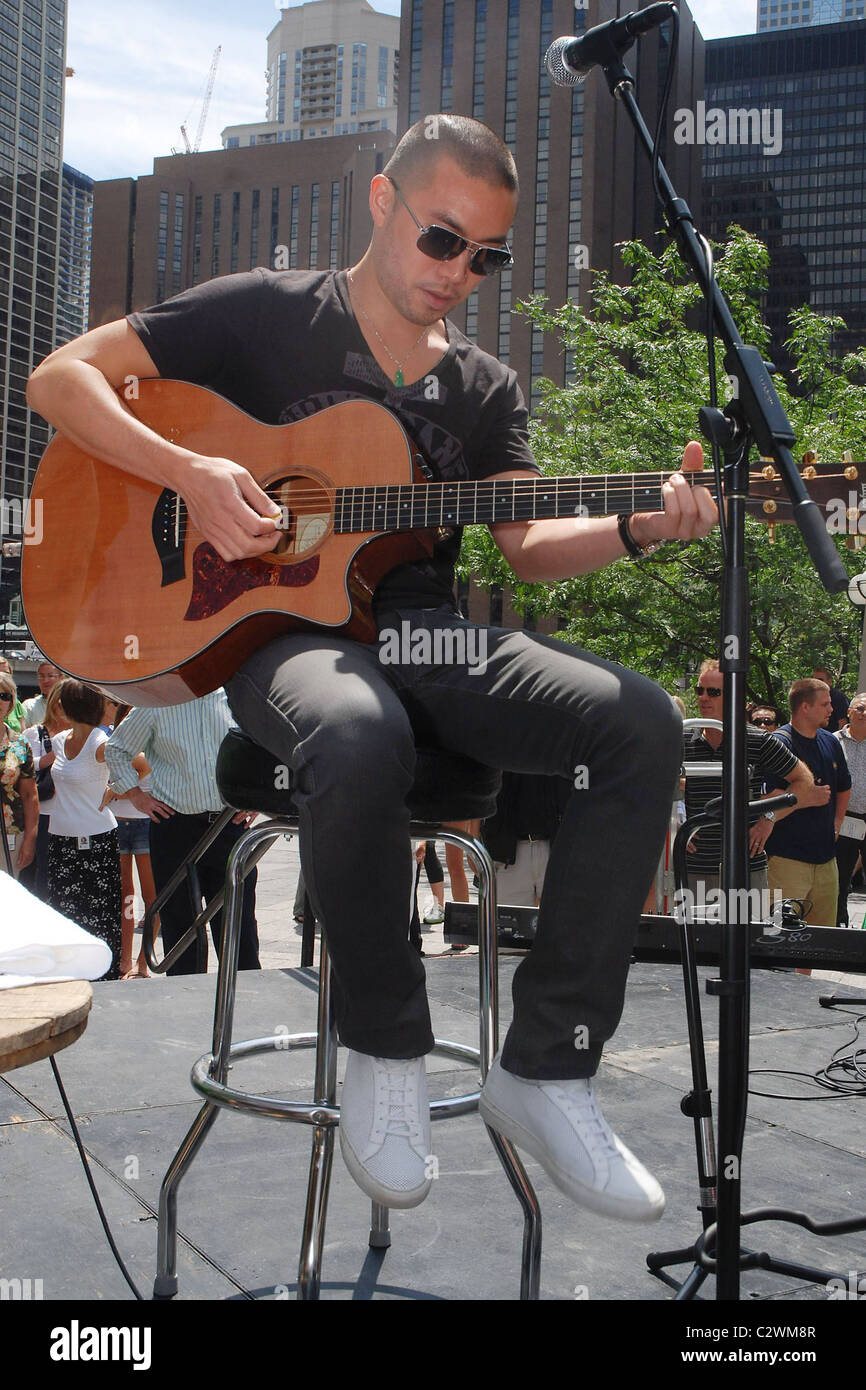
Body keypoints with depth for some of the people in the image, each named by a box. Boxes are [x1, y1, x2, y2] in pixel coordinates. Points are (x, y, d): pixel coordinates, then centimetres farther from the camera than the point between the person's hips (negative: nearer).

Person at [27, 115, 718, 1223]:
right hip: (283, 626, -4)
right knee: (360, 740, -42)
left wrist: (638, 528, -15)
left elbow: (526, 545, 5)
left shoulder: (486, 391, 17)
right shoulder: (268, 314, 6)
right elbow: (61, 377, 3)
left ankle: (545, 1067, -13)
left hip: (430, 632, 5)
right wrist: (189, 473, -14)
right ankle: (385, 1051, -15)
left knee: (642, 725, -22)